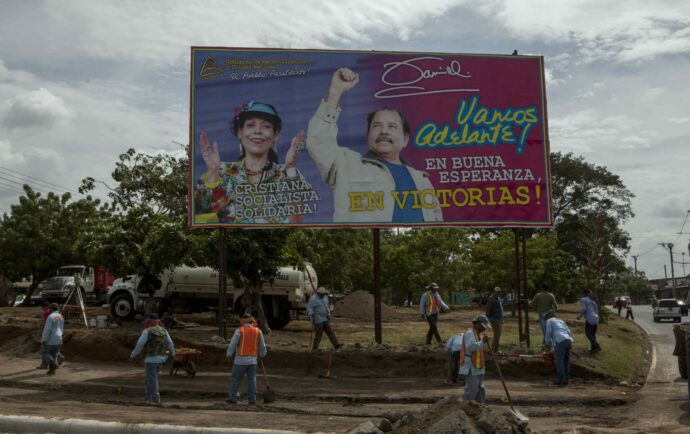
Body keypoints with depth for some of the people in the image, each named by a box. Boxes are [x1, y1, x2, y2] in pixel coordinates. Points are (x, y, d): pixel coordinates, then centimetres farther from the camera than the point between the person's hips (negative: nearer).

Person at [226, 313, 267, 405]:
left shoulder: (239, 331, -8)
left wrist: (229, 354, 8)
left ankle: (233, 398, 8)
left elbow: (232, 344, -6)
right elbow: (262, 346, 9)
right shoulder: (258, 331, 2)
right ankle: (252, 399, 4)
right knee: (252, 380, 6)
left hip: (241, 360, -3)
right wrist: (262, 354, 26)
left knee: (236, 379, 8)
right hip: (253, 360, 3)